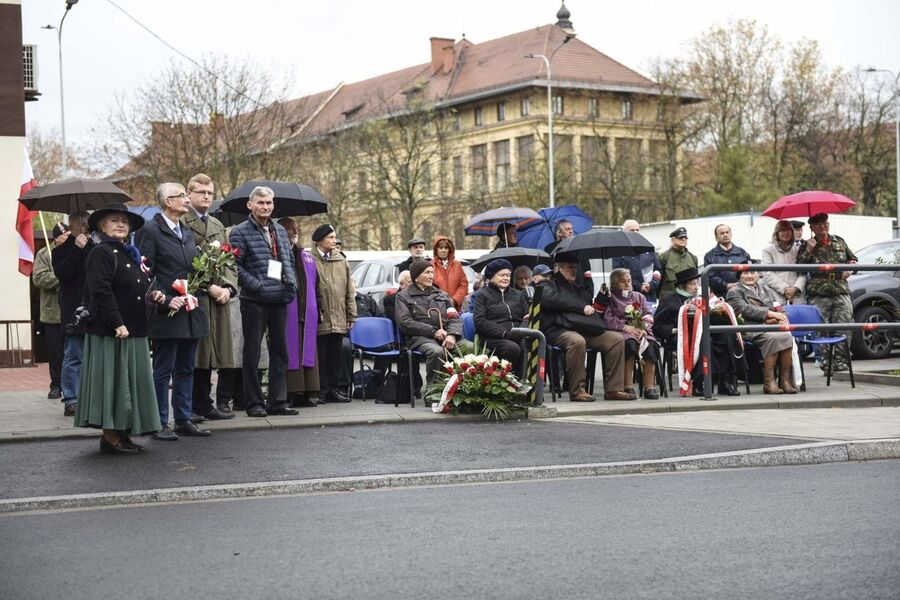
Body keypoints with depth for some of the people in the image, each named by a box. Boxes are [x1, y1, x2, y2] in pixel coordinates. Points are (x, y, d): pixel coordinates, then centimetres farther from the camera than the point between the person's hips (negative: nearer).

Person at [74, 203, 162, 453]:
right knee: (113, 382, -5)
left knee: (130, 383, 10)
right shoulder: (101, 253, -9)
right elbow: (101, 291, -19)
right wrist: (117, 324, -23)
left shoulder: (130, 255, 18)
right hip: (110, 331, -9)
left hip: (133, 331, 9)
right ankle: (110, 437, 0)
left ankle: (123, 433, 16)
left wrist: (153, 297, 6)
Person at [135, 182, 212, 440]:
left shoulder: (186, 233, 16)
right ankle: (160, 424, 5)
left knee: (186, 370, 12)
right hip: (167, 314, -7)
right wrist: (167, 300, -18)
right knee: (162, 371, -1)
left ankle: (184, 419, 20)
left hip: (190, 312, 8)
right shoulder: (150, 231, -8)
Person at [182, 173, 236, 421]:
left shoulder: (217, 225, 21)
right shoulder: (183, 223, -3)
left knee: (223, 351, 6)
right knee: (201, 352, -4)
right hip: (197, 298, -7)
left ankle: (222, 400, 12)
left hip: (221, 298, 7)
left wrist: (228, 287, 1)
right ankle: (202, 403, 2)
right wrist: (209, 287, -13)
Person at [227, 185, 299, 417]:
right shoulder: (240, 232, -3)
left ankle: (277, 401, 16)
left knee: (280, 350, 9)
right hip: (254, 301, -6)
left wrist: (292, 283, 3)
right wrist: (258, 286, -17)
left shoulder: (280, 231, 16)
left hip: (280, 300, 6)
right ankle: (254, 403, 6)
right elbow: (236, 266, -10)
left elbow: (289, 261, 20)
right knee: (252, 352, 1)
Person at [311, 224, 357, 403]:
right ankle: (321, 390, 8)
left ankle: (333, 388, 17)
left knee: (335, 355, 9)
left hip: (338, 319, 5)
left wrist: (351, 316, 9)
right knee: (320, 355, 1)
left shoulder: (341, 260, 12)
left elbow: (349, 291, 14)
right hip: (319, 320, -5)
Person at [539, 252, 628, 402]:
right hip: (560, 329, -7)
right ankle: (577, 391, -31)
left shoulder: (577, 288, 35)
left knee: (617, 339, -11)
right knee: (577, 341, -40)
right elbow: (555, 301, -10)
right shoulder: (548, 286, 13)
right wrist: (582, 308, -10)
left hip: (586, 329, 7)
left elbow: (592, 306, 37)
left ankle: (613, 389, -15)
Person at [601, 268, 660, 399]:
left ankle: (649, 386, -28)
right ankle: (628, 386, -34)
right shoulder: (610, 298, 12)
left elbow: (648, 315, 14)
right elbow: (608, 319, -3)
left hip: (640, 330, 4)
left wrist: (644, 329, -7)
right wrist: (626, 327, -14)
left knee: (651, 345, -30)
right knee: (630, 344, -38)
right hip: (621, 331, -4)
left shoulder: (639, 296, 26)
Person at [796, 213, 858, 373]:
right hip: (818, 295, -2)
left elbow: (853, 259, 28)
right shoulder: (807, 245, 9)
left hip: (841, 293, 2)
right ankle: (826, 362, -1)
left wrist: (849, 268, 7)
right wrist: (808, 251, -11)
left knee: (844, 328, -6)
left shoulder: (839, 242, 17)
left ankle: (840, 360, 1)